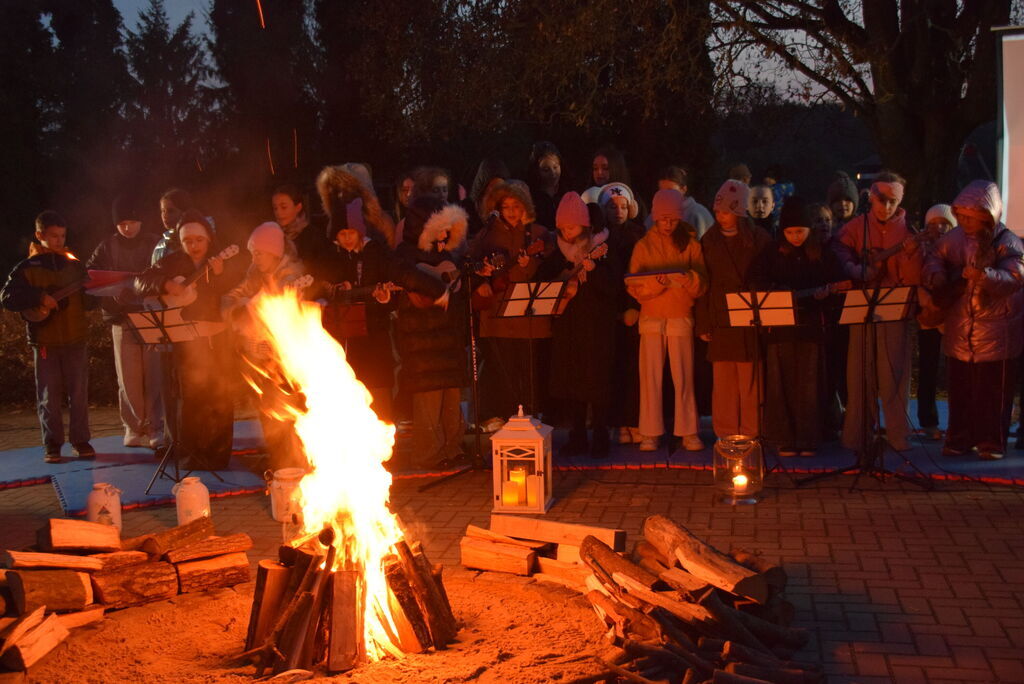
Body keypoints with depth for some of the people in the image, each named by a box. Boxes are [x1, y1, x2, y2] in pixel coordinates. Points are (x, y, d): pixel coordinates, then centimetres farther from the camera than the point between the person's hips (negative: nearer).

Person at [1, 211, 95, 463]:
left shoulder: (75, 266, 9)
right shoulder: (26, 268, 0)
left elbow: (89, 298, 14)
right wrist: (39, 297, -19)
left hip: (75, 339, 2)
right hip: (45, 342, -2)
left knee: (79, 393, 4)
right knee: (49, 396, 2)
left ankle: (80, 440, 14)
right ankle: (52, 445, 12)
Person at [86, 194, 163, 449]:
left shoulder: (154, 244, 4)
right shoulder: (107, 247, 6)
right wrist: (111, 302, -14)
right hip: (122, 321, 1)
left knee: (154, 375, -4)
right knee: (128, 378, 3)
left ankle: (156, 428, 1)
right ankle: (134, 428, 14)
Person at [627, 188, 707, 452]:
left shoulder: (690, 245, 8)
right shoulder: (643, 246, 9)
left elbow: (702, 285, 3)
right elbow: (633, 286, 1)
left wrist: (689, 279, -19)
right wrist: (654, 284, -18)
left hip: (681, 318, 0)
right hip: (651, 319, 0)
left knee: (683, 377, -3)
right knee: (650, 376, -2)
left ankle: (688, 432, 5)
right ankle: (650, 433, 4)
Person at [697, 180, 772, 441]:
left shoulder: (759, 239, 3)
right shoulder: (709, 241, 9)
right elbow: (703, 284, 9)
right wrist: (703, 324, 3)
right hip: (720, 320, 2)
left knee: (750, 380, -2)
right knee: (723, 380, 2)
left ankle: (751, 434, 5)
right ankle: (725, 435, 9)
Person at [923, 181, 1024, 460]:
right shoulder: (953, 238, 4)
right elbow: (935, 259, 15)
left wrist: (984, 275, -38)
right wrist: (936, 274, -8)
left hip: (996, 332, -4)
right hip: (959, 330, 4)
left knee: (993, 391, 1)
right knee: (960, 389, 9)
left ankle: (992, 442, 11)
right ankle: (959, 439, 19)